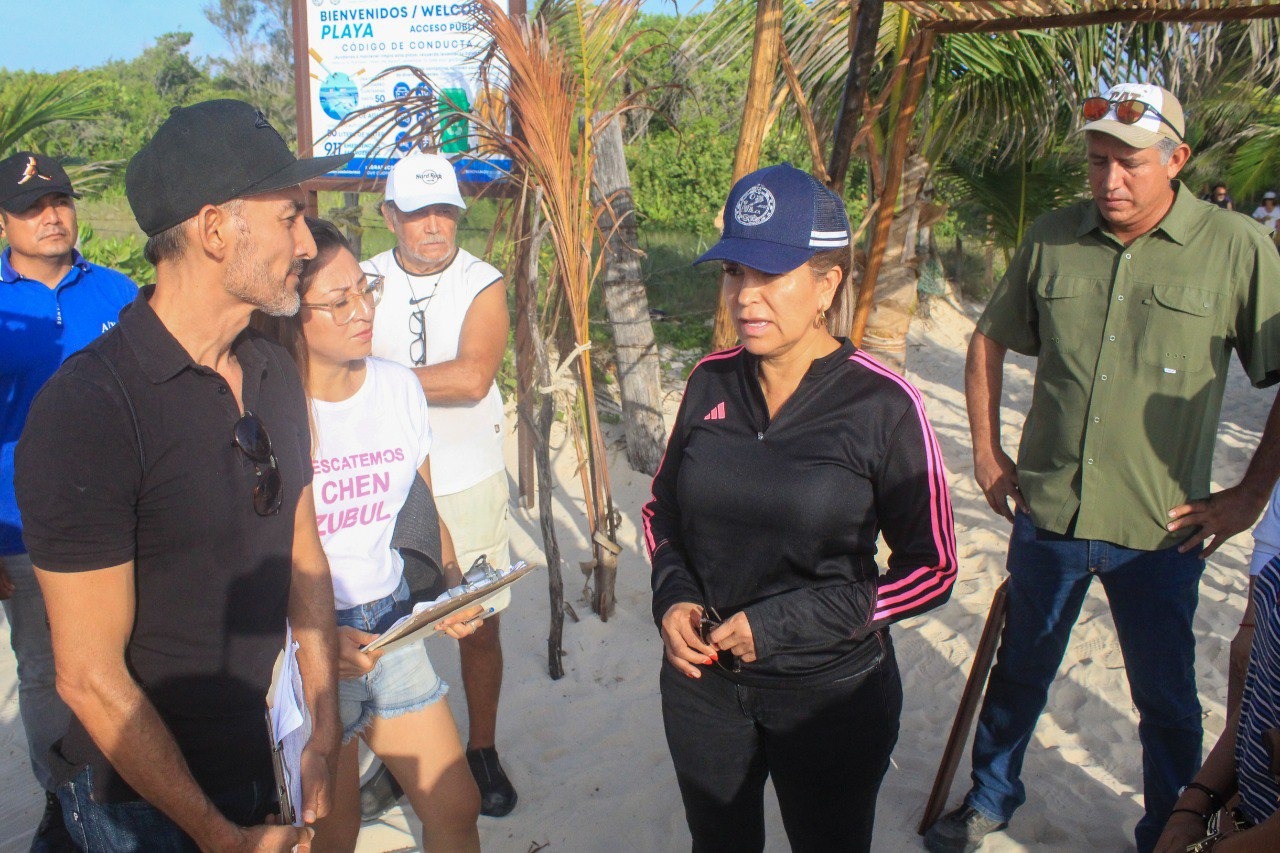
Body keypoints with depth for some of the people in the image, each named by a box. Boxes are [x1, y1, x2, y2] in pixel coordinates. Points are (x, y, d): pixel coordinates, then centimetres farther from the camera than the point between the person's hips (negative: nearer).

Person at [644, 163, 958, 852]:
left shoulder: (883, 405, -17)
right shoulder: (712, 382, -5)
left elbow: (931, 568, -12)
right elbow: (663, 509, 9)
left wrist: (783, 624, -19)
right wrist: (672, 597, -10)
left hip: (830, 697, -3)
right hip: (701, 682, 4)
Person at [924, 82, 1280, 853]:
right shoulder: (1052, 239, 0)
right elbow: (989, 342, 11)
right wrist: (988, 454, 7)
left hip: (1160, 531, -2)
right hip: (1046, 513, 3)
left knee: (1166, 699, 15)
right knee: (1020, 670, 20)